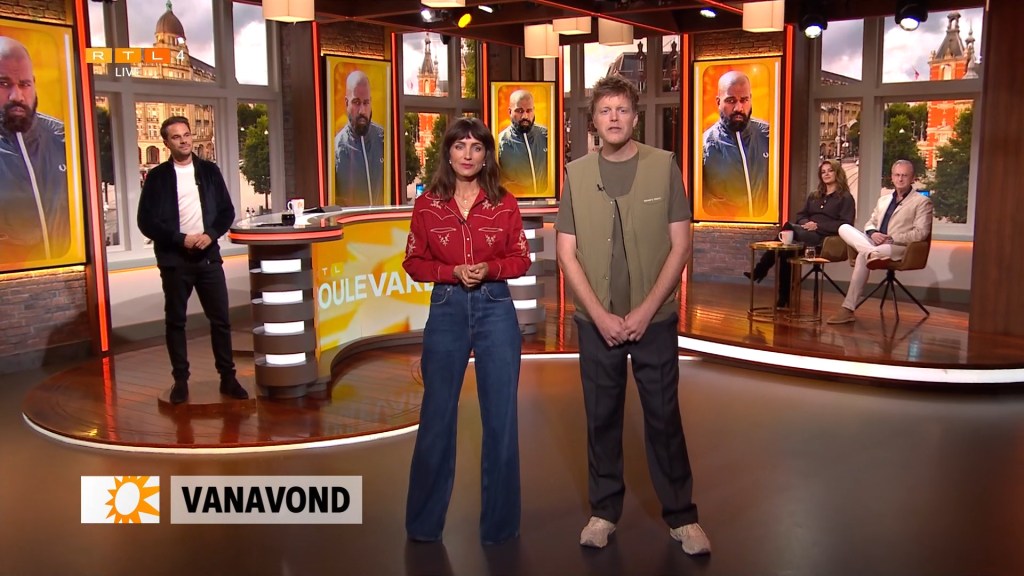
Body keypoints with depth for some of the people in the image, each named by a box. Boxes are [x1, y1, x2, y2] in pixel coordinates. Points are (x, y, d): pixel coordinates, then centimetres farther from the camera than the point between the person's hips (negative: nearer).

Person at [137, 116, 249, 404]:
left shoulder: (209, 171, 7)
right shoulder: (157, 176, 0)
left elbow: (227, 211, 8)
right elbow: (146, 222, -3)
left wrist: (211, 235, -9)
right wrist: (181, 239, -13)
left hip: (208, 256, 2)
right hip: (174, 259, -1)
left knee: (221, 319, 2)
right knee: (175, 322, 5)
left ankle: (227, 377, 10)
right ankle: (180, 380, 14)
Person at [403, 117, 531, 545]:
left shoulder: (504, 204, 1)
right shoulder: (427, 205, 0)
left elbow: (521, 259, 4)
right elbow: (413, 263, 3)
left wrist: (488, 269, -14)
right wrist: (454, 272, -13)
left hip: (496, 309, 0)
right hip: (446, 310, 0)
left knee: (500, 416, 4)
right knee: (437, 415, 7)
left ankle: (499, 523, 19)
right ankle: (424, 523, 24)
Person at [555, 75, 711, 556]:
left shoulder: (664, 167, -2)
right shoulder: (576, 173, 2)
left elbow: (680, 246, -3)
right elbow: (567, 253, 0)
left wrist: (645, 311, -11)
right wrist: (601, 315, -9)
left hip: (654, 319, -1)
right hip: (596, 322, 1)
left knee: (664, 417, 6)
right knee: (602, 418, 10)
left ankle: (681, 516, 20)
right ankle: (604, 511, 25)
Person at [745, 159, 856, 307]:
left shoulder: (846, 198, 5)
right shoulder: (813, 195, 25)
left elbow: (846, 224, -6)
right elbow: (801, 215, 22)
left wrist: (818, 226, -15)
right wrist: (806, 223, -4)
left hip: (826, 239, -6)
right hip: (808, 236, 6)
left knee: (789, 228, -30)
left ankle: (760, 271, -22)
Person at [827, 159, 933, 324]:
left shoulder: (922, 202, 5)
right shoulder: (883, 199, 26)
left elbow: (920, 233, -6)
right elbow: (870, 223, 23)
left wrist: (891, 239, -17)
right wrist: (873, 233, -4)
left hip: (899, 248, -7)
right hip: (875, 243, 7)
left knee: (862, 257, -37)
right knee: (844, 228, -22)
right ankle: (871, 254, -47)